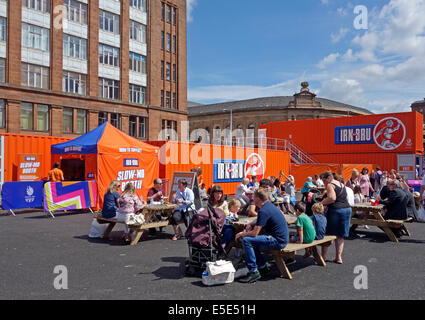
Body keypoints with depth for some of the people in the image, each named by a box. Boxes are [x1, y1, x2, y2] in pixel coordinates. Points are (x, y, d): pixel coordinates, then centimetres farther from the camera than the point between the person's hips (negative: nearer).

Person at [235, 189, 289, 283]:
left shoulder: (263, 211, -19)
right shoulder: (269, 205, 11)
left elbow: (255, 233, -20)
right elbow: (260, 225, 26)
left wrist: (241, 234, -3)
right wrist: (251, 226, 7)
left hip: (277, 241, -10)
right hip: (281, 238, 10)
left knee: (246, 241, -17)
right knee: (251, 242, 18)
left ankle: (253, 272, -11)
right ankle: (263, 267, 20)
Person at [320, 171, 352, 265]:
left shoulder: (330, 185, -8)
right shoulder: (342, 184, 18)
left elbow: (332, 198, -23)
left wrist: (321, 203, -13)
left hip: (335, 210, -8)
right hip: (347, 209, 8)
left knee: (327, 234, 5)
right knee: (340, 236, 12)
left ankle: (323, 255, 11)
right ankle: (338, 257, 12)